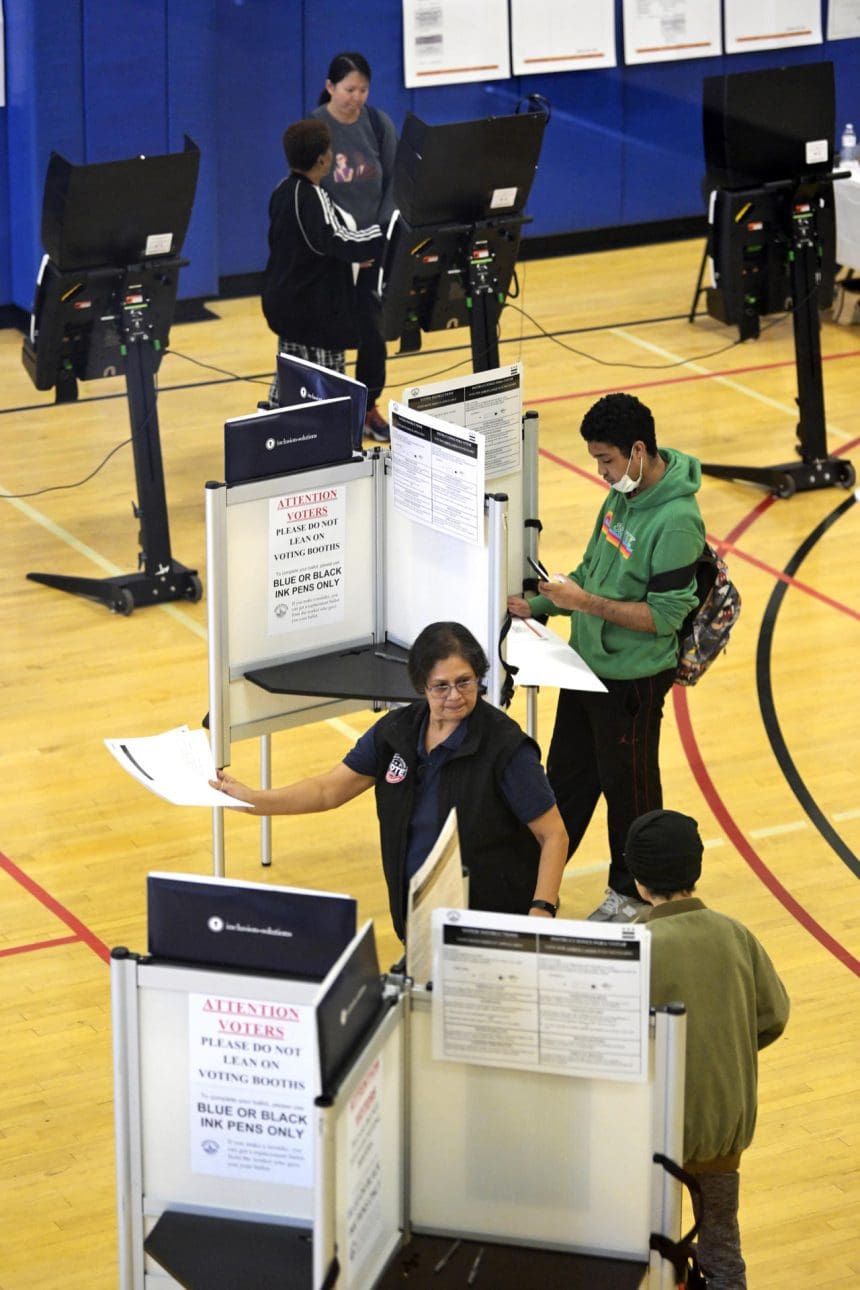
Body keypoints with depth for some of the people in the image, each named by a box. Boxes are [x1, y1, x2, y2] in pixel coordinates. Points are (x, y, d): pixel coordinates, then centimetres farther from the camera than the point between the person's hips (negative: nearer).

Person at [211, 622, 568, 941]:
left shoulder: (505, 746, -15)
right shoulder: (397, 730, 1)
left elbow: (554, 835, -12)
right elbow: (328, 789, 6)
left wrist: (541, 910, -23)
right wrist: (250, 798, -5)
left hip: (492, 926, -5)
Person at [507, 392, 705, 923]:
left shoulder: (676, 521, -27)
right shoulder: (624, 495, 1)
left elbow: (665, 616, -25)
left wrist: (585, 602, -27)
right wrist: (540, 604, 3)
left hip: (631, 680, -8)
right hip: (587, 663, 8)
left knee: (628, 785, 10)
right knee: (567, 773, 21)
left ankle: (632, 896, 29)